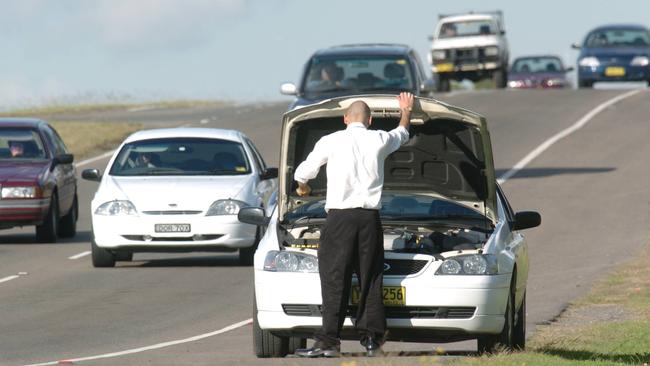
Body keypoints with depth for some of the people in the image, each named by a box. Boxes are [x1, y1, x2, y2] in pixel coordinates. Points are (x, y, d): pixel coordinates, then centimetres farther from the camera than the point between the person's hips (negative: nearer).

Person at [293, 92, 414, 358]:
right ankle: (372, 339, 8)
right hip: (370, 218, 3)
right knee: (370, 281, 9)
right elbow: (402, 135, 34)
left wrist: (303, 187, 35)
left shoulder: (332, 141, 1)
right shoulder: (380, 141, 8)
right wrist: (406, 111, 55)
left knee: (334, 281, -4)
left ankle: (329, 341, -10)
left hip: (340, 218, -3)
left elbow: (303, 173, 11)